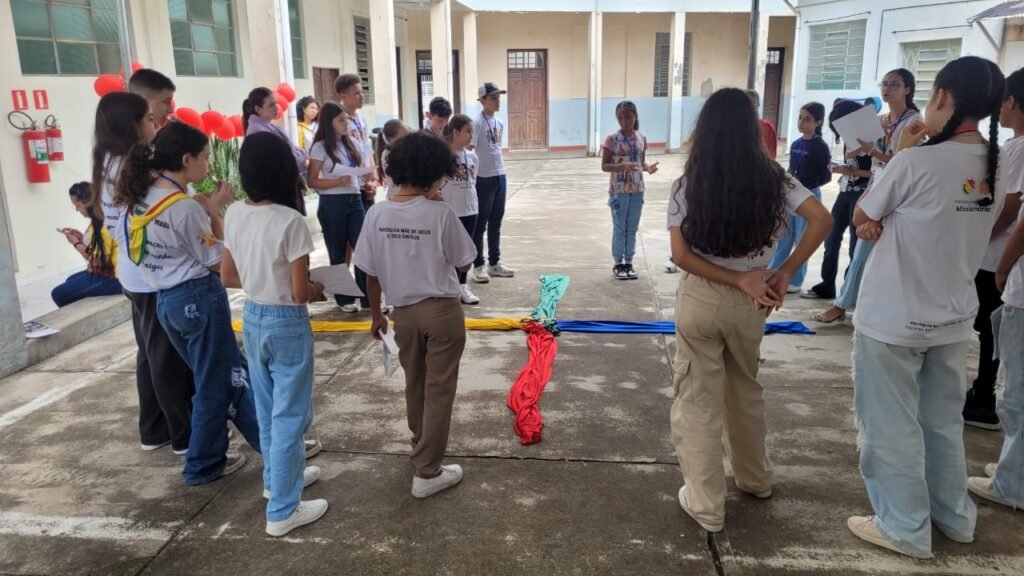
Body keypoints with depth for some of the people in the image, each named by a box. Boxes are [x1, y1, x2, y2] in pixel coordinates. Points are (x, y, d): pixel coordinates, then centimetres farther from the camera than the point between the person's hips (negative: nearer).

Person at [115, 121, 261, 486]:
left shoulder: (138, 198, 4)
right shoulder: (187, 207, -19)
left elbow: (122, 240, 16)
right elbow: (216, 260, -12)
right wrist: (215, 212, -7)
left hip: (165, 300, 9)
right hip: (199, 297, -9)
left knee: (227, 373, 17)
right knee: (214, 383, 8)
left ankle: (270, 442, 25)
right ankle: (203, 465, 22)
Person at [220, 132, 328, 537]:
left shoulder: (234, 215, -2)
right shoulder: (290, 221, -22)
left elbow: (227, 277, 7)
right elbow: (300, 293, -19)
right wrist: (317, 288, 1)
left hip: (253, 319, 7)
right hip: (287, 325, -7)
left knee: (268, 408, 23)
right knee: (289, 414, 5)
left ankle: (277, 476, 43)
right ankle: (282, 511, 15)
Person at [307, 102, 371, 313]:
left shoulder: (352, 143, 10)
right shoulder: (320, 147, -5)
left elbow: (364, 167, 21)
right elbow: (312, 181, -8)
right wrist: (338, 182, -21)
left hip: (355, 200, 5)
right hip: (332, 203, -4)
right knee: (338, 253, 5)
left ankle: (367, 297, 6)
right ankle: (344, 298, 17)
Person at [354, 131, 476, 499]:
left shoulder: (377, 214, -7)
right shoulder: (440, 213, -17)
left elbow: (371, 272, 0)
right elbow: (464, 264, -5)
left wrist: (376, 315, 14)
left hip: (404, 313, 4)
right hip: (442, 312, -4)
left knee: (415, 386, 23)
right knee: (438, 390, 8)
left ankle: (422, 449, 44)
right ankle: (427, 473, 15)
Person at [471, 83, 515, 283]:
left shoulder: (499, 123, 10)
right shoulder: (477, 123, -13)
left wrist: (500, 171, 17)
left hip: (500, 176, 8)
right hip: (484, 178, -7)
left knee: (496, 222, 13)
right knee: (480, 223, 1)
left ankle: (494, 263, 22)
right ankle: (478, 265, 10)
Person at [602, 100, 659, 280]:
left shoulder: (642, 138, 3)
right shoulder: (612, 139, -10)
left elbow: (642, 161, 13)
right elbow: (604, 166, -9)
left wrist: (648, 167, -11)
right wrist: (623, 166, -26)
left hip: (637, 189, 4)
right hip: (619, 190, -4)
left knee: (632, 228, 11)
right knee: (619, 228, 4)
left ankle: (629, 262, 22)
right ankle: (618, 264, 16)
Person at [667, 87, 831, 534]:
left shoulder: (687, 186, -9)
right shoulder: (773, 179, -4)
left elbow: (681, 255, -14)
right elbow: (822, 220, -11)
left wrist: (740, 281, -11)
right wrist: (785, 272, -8)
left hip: (700, 299, -3)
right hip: (749, 304, 3)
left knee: (698, 398, 9)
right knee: (746, 389, 24)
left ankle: (706, 505, 16)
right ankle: (755, 479, 42)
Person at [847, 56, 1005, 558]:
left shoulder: (915, 162, -21)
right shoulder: (996, 168, 2)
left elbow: (861, 219, -6)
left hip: (893, 321, -7)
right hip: (953, 319, 7)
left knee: (891, 427, 9)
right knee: (943, 422, 22)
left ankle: (905, 528, 21)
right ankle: (953, 516, 37)